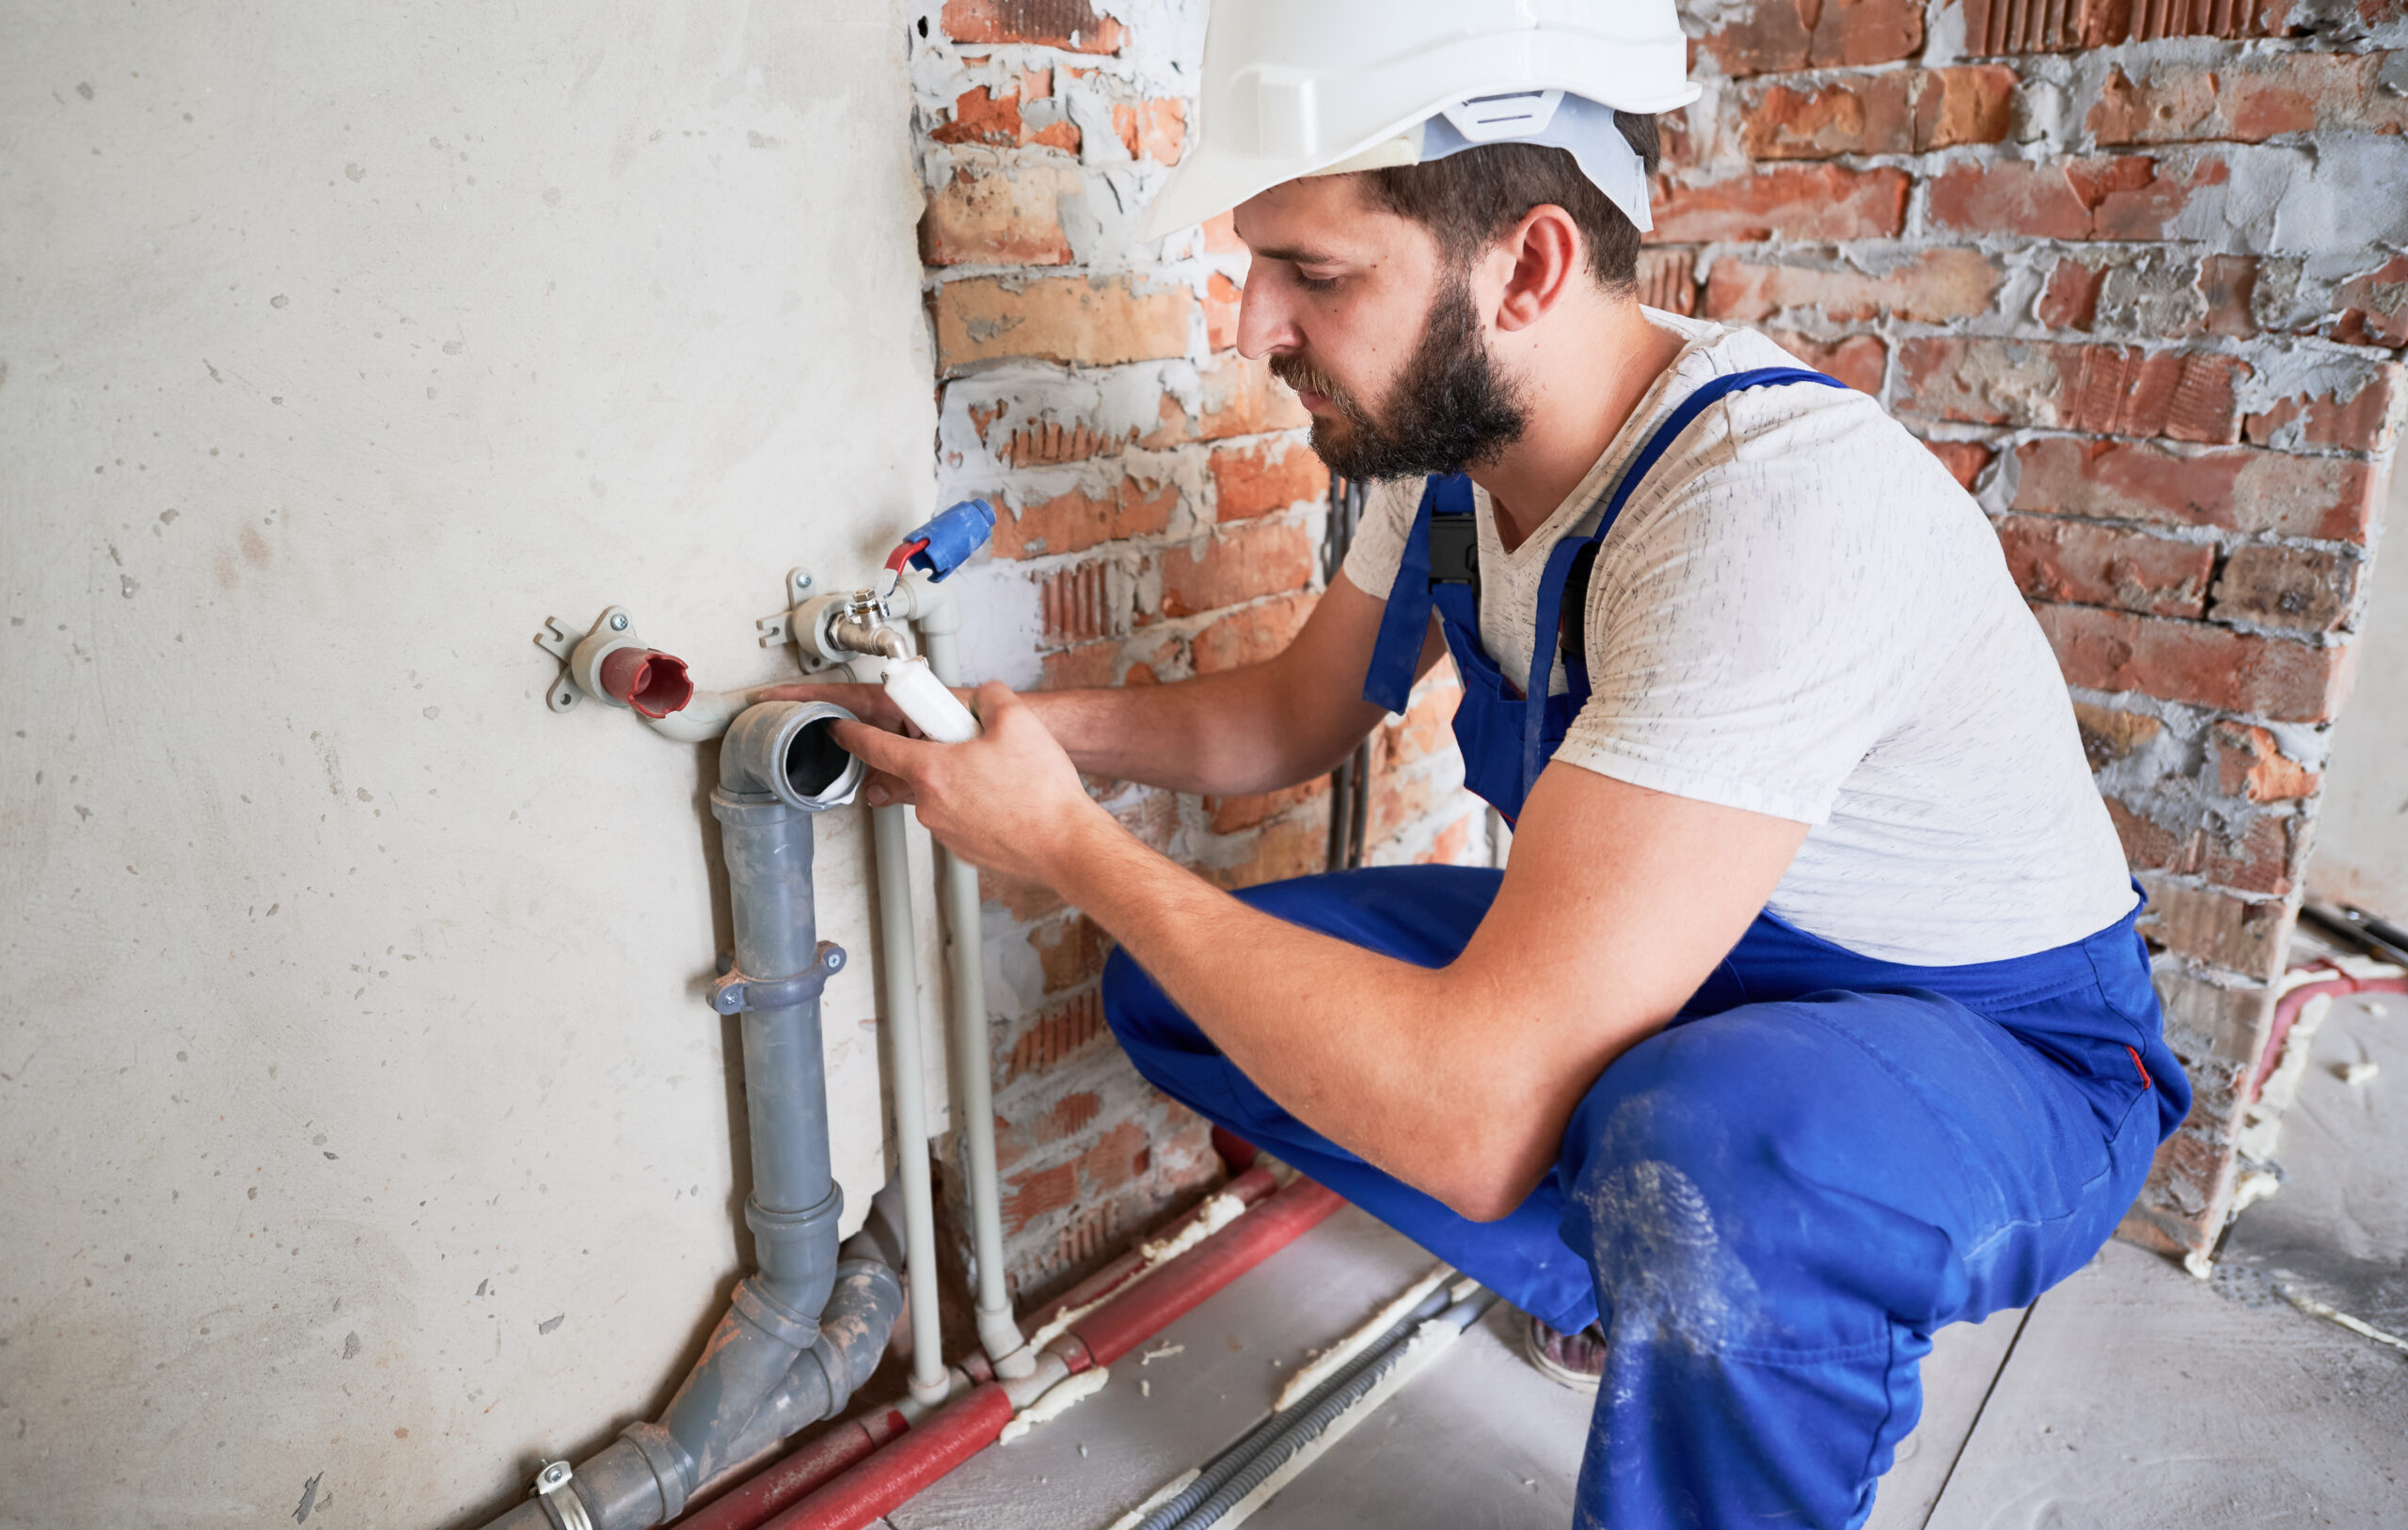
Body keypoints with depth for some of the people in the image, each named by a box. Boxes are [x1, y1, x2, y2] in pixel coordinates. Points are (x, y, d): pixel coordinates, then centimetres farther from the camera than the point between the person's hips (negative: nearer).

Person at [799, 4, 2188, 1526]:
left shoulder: (1780, 498, -35)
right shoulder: (1452, 434, -8)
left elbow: (1475, 1114, -38)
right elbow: (1293, 714, 8)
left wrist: (1071, 841, -26)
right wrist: (1023, 719, -9)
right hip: (1661, 977, 7)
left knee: (1707, 1168, -41)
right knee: (1176, 989, -2)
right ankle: (1631, 1294, 13)